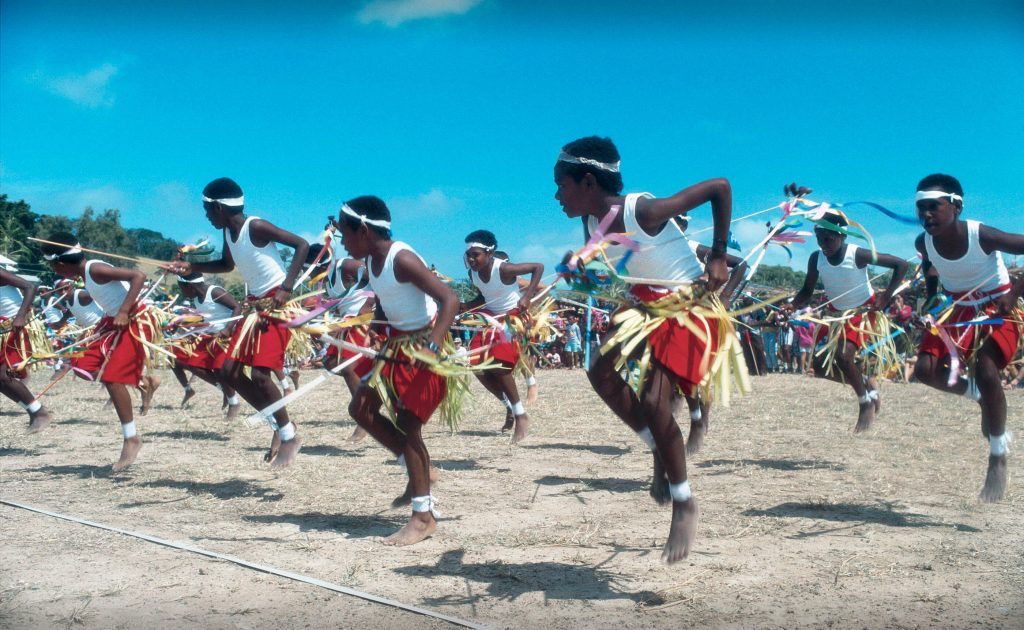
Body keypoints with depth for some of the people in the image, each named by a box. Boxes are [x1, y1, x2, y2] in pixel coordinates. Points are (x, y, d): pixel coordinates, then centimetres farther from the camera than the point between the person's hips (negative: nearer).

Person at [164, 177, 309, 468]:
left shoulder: (256, 227, -17)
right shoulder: (229, 232, 8)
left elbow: (302, 245, -20)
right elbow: (227, 265, 27)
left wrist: (287, 288, -26)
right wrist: (191, 267, 16)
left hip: (278, 303, -9)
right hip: (255, 304, 9)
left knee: (259, 373, -16)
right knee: (230, 370, 5)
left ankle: (289, 436, 2)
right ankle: (280, 424, 15)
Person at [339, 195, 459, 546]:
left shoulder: (402, 260, -24)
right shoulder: (371, 263, 2)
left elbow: (450, 298, -31)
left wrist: (435, 343, -42)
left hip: (424, 345, -9)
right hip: (398, 343, 9)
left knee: (407, 425, -10)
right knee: (361, 408, 10)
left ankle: (424, 516, -1)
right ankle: (418, 471, 21)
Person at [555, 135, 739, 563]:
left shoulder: (644, 211, -29)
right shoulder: (592, 224, -5)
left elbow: (720, 186, -24)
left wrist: (718, 256, -20)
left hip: (690, 306, -8)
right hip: (646, 304, 8)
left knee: (653, 402, -17)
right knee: (602, 373, 0)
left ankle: (685, 506, 1)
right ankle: (659, 451, 17)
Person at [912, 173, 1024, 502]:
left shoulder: (982, 236, -28)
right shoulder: (924, 243, -13)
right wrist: (930, 299, 2)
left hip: (997, 308, -5)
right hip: (958, 309, 5)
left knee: (985, 370, -27)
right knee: (926, 369, -16)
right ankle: (978, 396, 16)